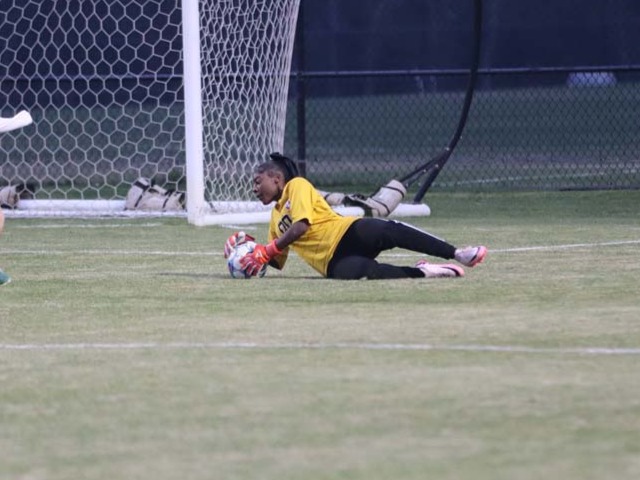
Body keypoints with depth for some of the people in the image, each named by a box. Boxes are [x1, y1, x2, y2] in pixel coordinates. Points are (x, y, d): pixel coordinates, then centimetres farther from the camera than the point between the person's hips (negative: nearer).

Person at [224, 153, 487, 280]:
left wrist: (265, 251, -11)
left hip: (350, 233, -4)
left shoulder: (297, 186, 6)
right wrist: (253, 249, 15)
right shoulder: (276, 217, 28)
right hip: (335, 262, 4)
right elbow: (277, 262, 33)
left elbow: (301, 227, -10)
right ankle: (421, 272, -30)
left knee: (388, 230, -37)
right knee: (350, 273, -36)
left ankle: (457, 254, -39)